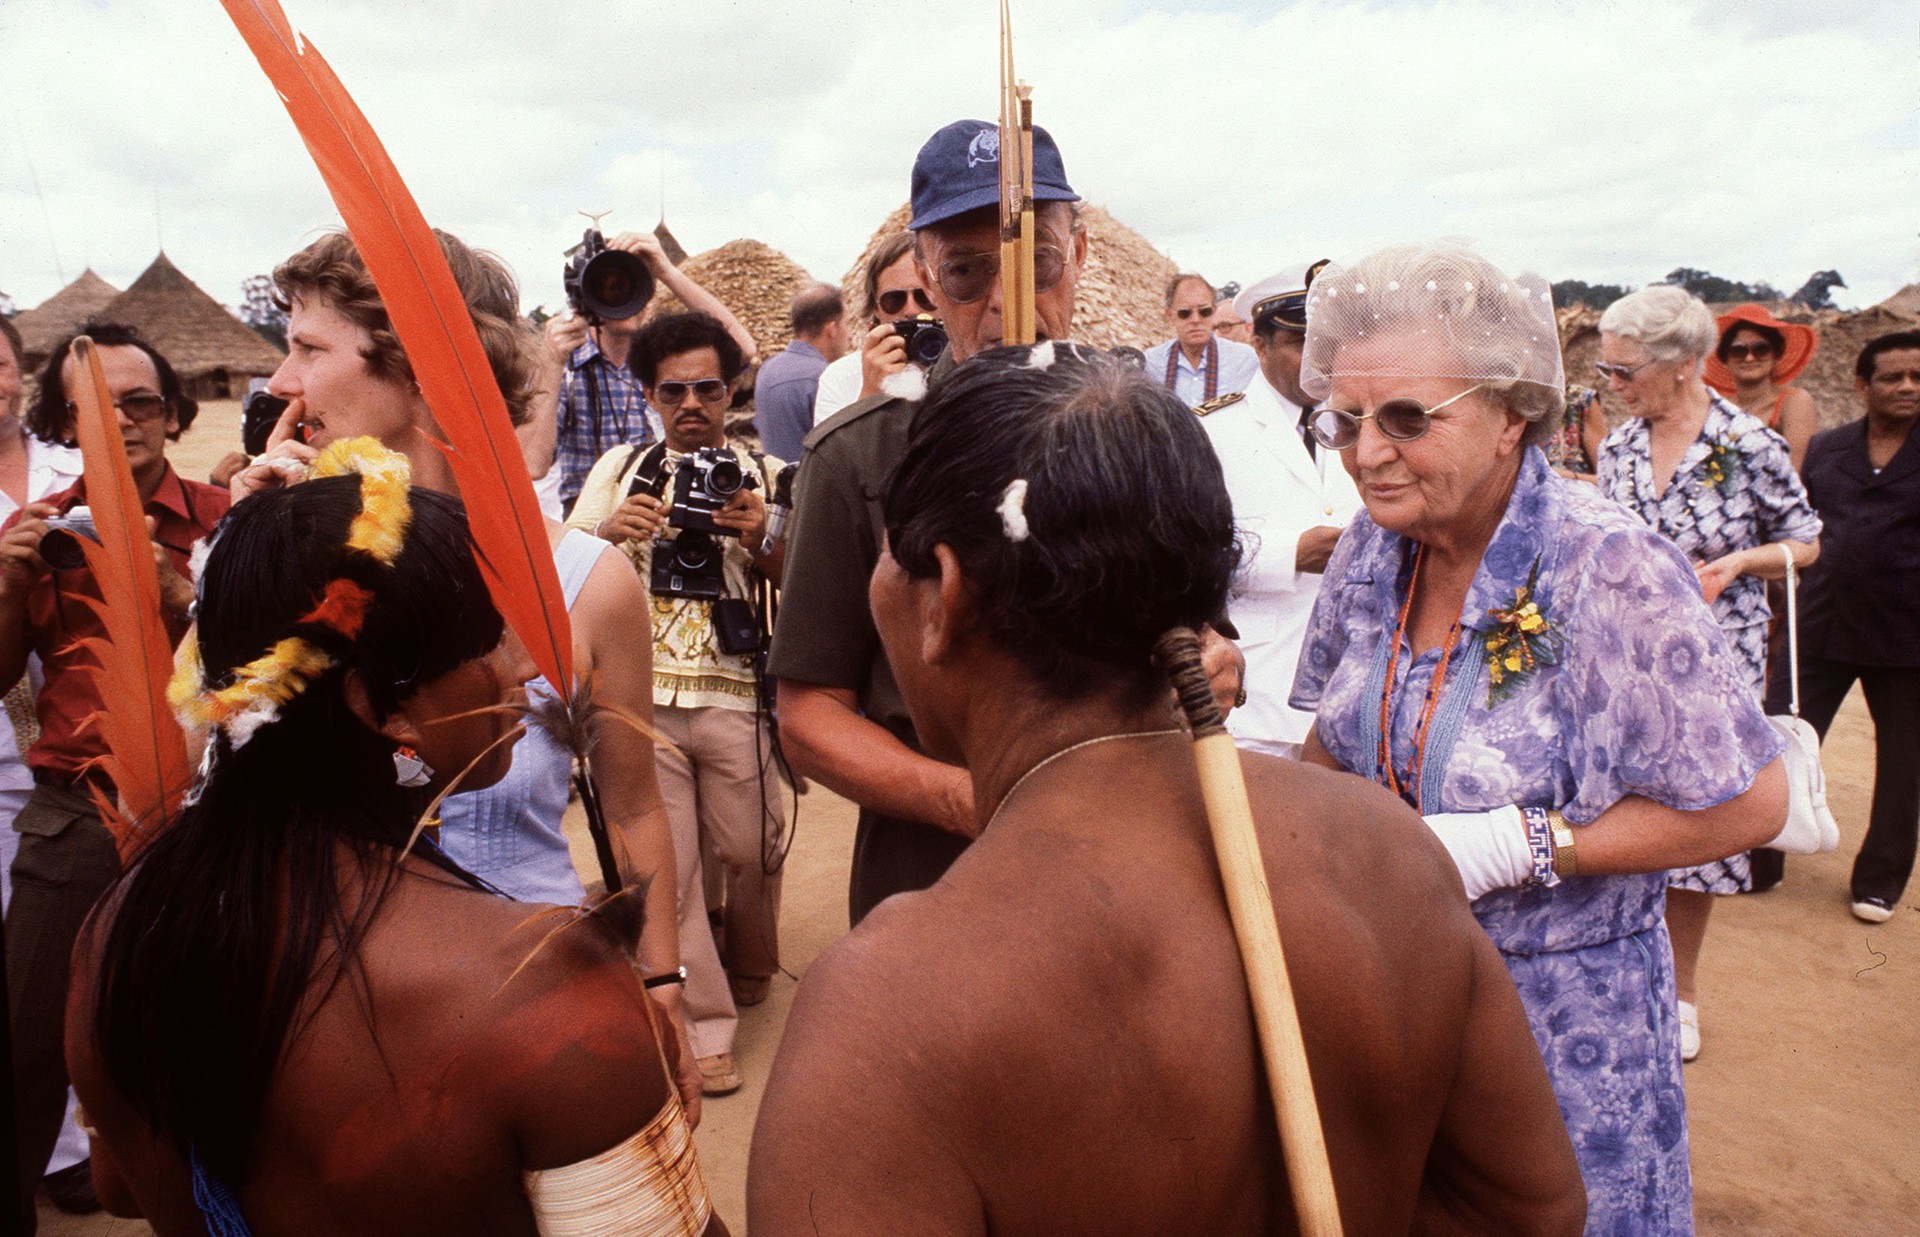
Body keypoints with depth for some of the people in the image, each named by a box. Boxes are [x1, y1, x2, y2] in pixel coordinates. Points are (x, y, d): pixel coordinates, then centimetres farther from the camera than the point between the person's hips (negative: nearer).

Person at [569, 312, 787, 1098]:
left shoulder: (768, 477, 7)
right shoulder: (620, 469, 11)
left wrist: (762, 543, -16)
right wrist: (609, 531, -11)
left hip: (738, 699, 0)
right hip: (640, 698, 1)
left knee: (751, 851, 5)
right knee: (662, 865, 0)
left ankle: (749, 974, 35)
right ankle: (703, 1025, 13)